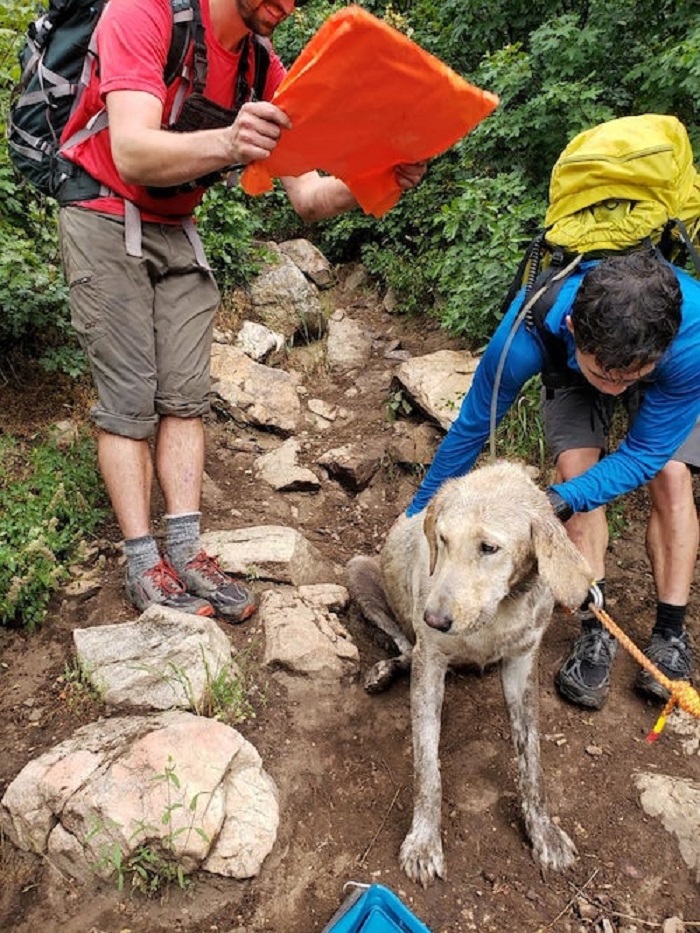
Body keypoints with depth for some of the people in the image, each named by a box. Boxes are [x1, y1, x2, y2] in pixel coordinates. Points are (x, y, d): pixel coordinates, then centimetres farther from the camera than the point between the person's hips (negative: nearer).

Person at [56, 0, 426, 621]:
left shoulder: (264, 67, 1)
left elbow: (307, 196, -3)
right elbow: (132, 155, -31)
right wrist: (226, 144, -49)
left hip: (175, 228, 6)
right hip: (104, 216, -6)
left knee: (186, 395, -3)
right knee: (129, 397, -10)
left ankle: (186, 551, 0)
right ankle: (143, 567, -4)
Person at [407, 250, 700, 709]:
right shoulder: (529, 331, -43)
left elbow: (645, 453, -30)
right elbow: (470, 428, -27)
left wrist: (559, 500, -45)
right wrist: (417, 517, -17)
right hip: (571, 366, 0)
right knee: (576, 467, -21)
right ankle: (596, 630, -11)